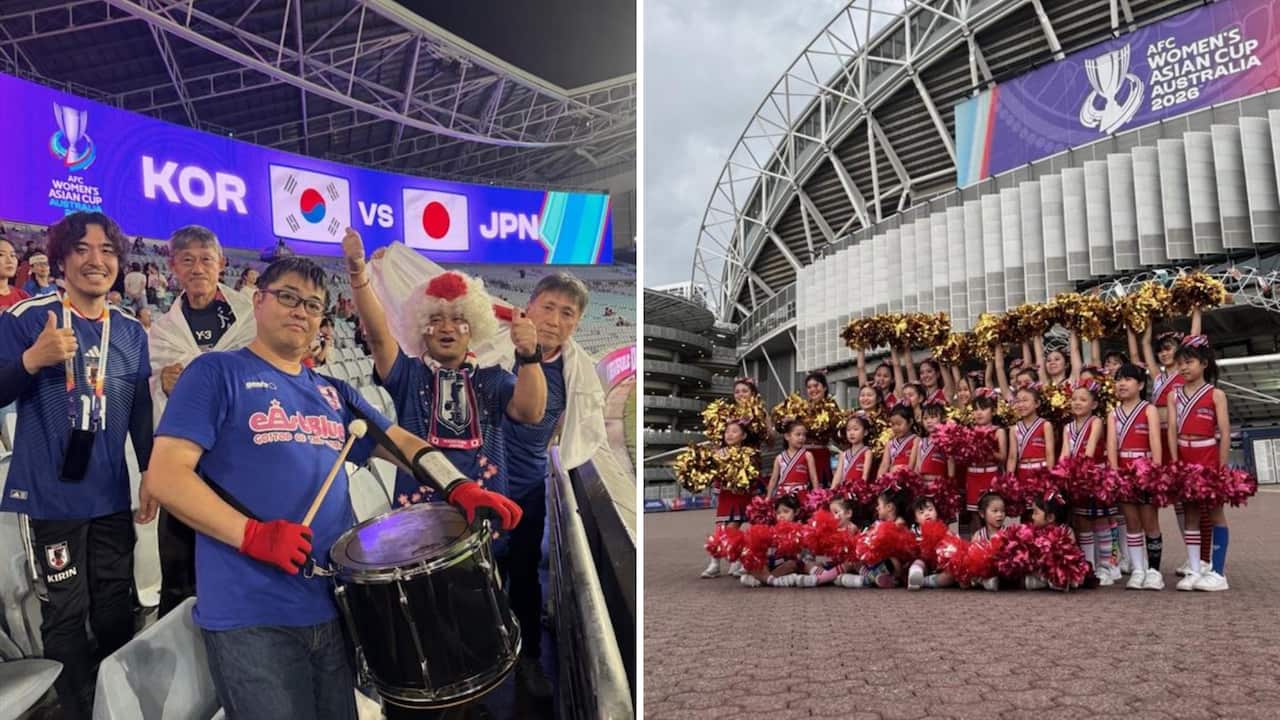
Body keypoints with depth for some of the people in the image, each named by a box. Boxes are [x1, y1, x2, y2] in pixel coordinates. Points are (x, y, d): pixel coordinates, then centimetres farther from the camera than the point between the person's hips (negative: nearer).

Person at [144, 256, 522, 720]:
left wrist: (460, 489, -9)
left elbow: (402, 443, 10)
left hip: (336, 606, 6)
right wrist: (252, 534, -23)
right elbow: (165, 476, -10)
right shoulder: (218, 373, -2)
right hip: (251, 615, -6)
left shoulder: (333, 393, 16)